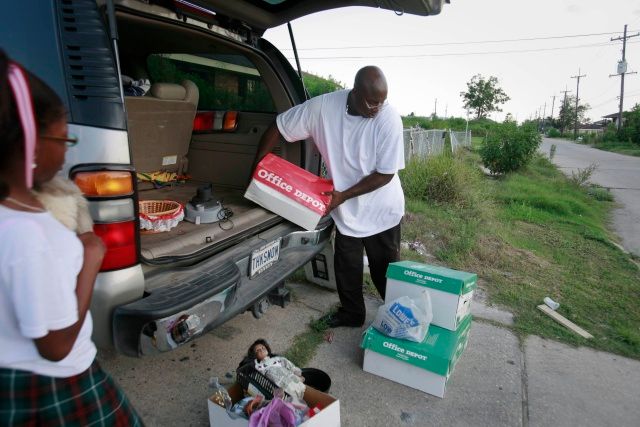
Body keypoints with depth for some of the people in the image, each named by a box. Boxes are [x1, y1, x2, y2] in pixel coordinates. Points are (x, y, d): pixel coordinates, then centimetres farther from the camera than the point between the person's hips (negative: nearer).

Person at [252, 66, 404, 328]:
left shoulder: (389, 119, -23)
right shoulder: (323, 107, -17)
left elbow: (385, 174, -19)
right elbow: (279, 127, -6)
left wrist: (344, 195, -23)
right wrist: (257, 166, -8)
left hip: (381, 211, -2)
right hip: (346, 209, 3)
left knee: (384, 271, 9)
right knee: (346, 266, 14)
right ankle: (351, 313, 37)